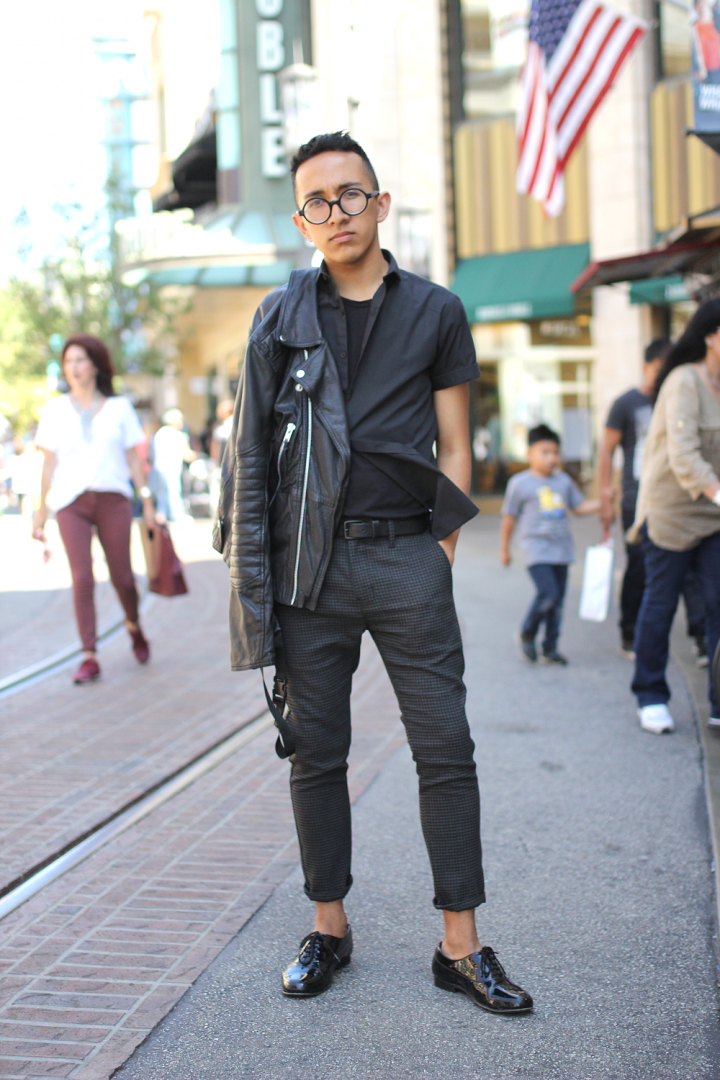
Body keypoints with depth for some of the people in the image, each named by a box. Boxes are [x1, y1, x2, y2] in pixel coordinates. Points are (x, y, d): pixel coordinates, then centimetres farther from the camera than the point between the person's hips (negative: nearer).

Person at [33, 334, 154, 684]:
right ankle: (89, 658, -5)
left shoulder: (119, 407, 8)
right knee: (82, 579, -10)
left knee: (122, 577, 2)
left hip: (113, 499, 0)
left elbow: (133, 459, 9)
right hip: (70, 501, 0)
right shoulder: (55, 410, 9)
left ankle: (133, 625, 33)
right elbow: (49, 464, 9)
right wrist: (41, 511, 5)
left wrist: (147, 500, 3)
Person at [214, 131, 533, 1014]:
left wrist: (439, 554, -1)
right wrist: (254, 577, -1)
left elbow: (454, 448, 9)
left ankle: (461, 946, 7)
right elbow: (250, 451, 6)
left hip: (406, 558, 0)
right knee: (315, 756, 7)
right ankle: (328, 928, 21)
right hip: (308, 564, 1)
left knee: (446, 751, -2)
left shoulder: (436, 313, 7)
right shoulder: (279, 318, 7)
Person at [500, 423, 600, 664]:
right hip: (537, 549, -5)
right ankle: (527, 635, 5)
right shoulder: (520, 483, -2)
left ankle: (550, 648, 17)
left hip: (561, 549, 5)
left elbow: (580, 506, 18)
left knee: (558, 600, 6)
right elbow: (509, 518, 4)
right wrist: (504, 549, 7)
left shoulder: (563, 480, 11)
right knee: (548, 594, -19)